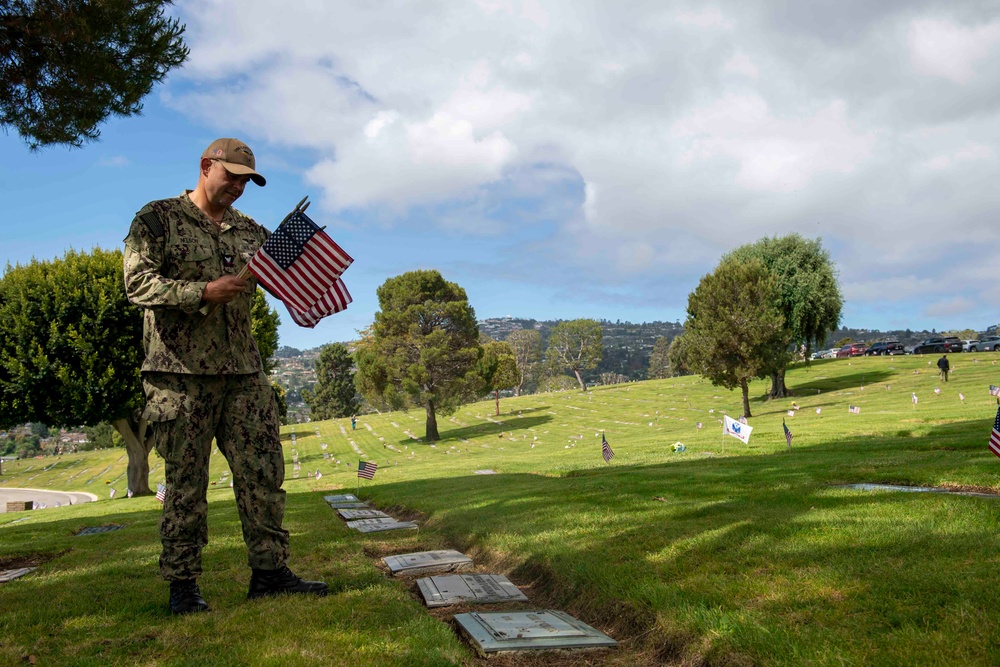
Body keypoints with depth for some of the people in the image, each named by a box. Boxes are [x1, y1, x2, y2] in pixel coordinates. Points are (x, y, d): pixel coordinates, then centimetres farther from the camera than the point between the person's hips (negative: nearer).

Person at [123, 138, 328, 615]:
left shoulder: (250, 232, 16)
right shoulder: (158, 218, 2)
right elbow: (137, 282, -9)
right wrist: (203, 292, -20)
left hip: (243, 372, 5)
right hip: (181, 374, -5)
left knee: (262, 471, 2)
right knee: (186, 480, 1)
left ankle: (269, 571, 10)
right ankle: (182, 584, 12)